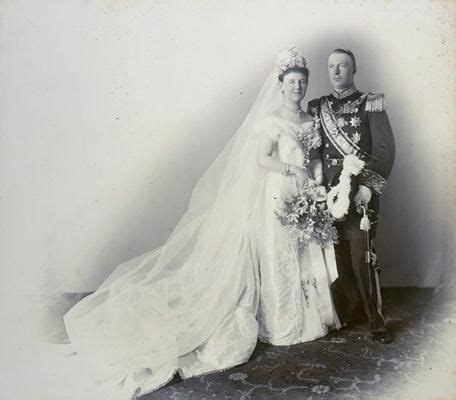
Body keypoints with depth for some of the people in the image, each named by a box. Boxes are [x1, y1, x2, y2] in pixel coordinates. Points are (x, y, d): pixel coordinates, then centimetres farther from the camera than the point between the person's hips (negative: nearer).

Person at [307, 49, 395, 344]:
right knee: (338, 254, 6)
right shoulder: (317, 108, 14)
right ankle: (346, 311, 21)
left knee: (361, 255, -7)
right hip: (328, 192, 4)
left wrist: (366, 187, -15)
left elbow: (385, 149, -5)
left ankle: (375, 318, 7)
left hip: (360, 190, -3)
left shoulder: (370, 104, 2)